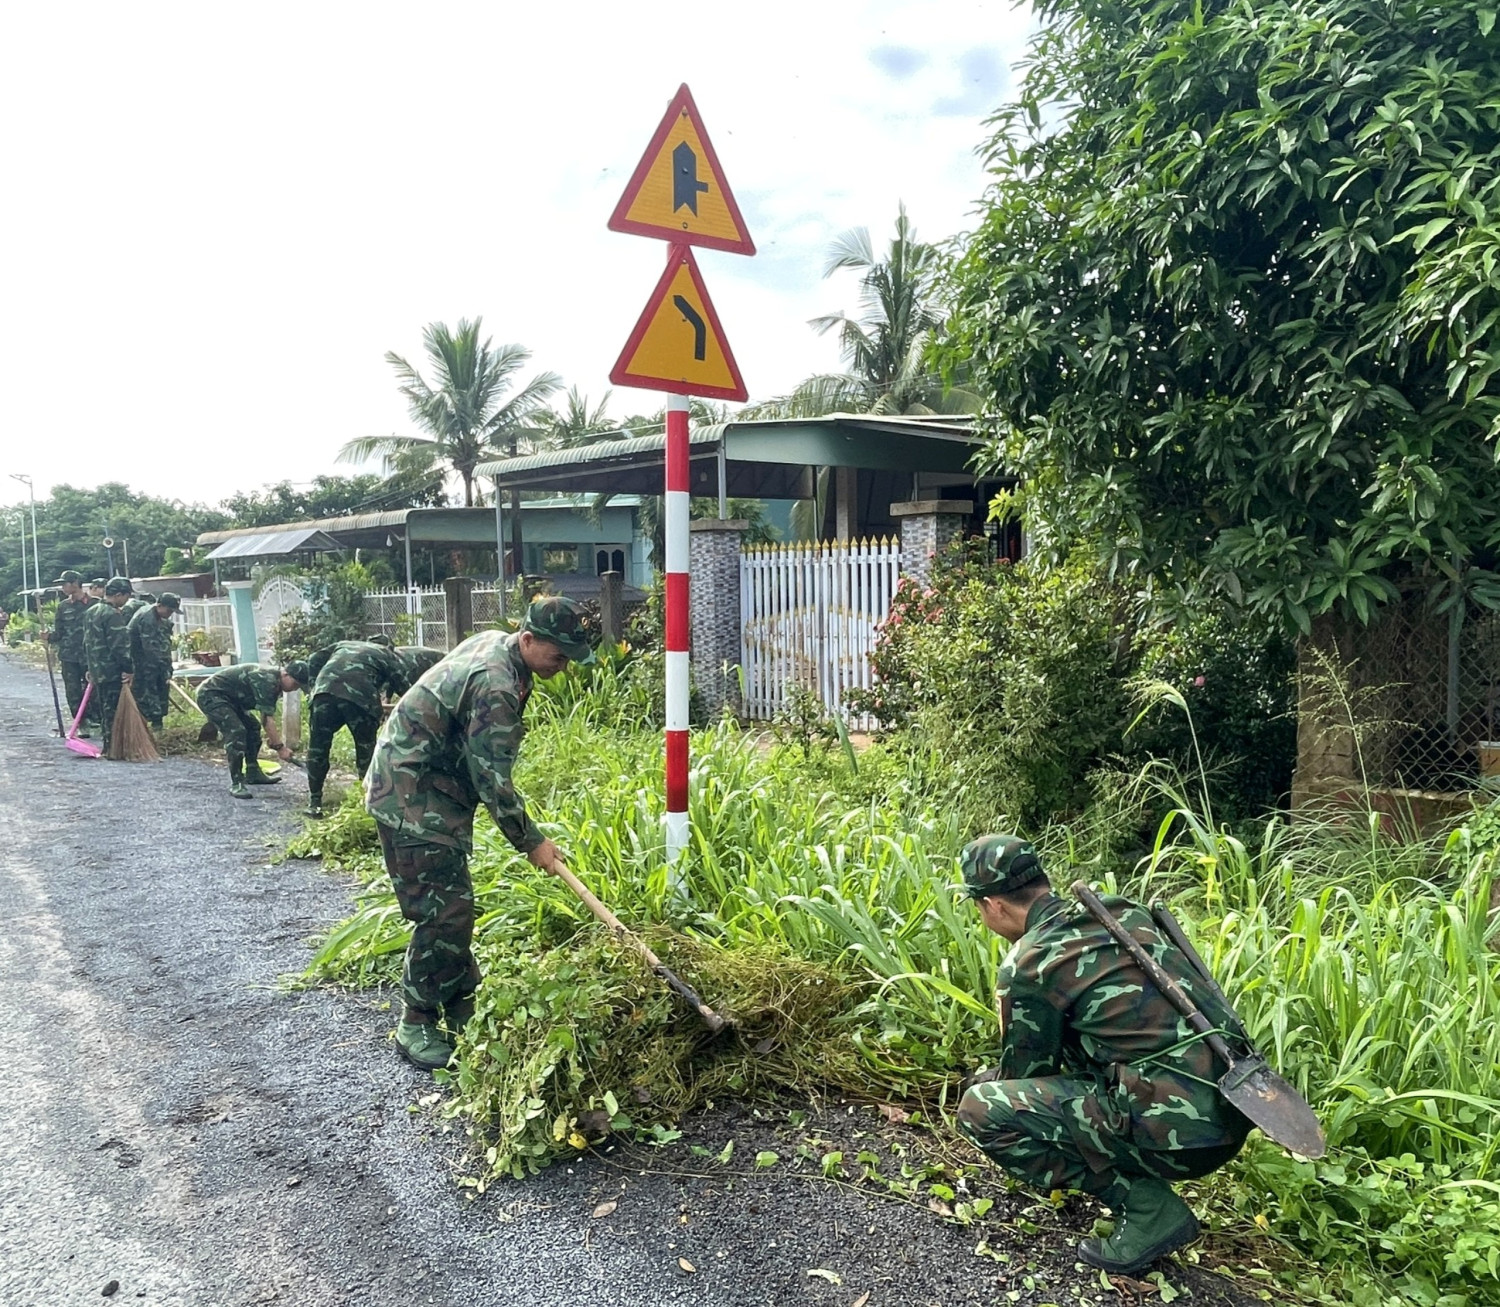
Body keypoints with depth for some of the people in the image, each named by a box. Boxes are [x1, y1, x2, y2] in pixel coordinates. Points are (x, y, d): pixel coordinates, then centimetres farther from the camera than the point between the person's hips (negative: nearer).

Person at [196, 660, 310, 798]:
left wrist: (273, 737, -1)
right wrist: (280, 748, -24)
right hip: (210, 695, -11)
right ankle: (236, 783, -19)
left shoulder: (274, 680, 4)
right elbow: (268, 719, -28)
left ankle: (253, 774, 22)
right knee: (236, 731, -22)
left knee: (252, 726, 15)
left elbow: (267, 716, 9)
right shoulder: (266, 680, -28)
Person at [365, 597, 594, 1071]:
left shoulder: (494, 642, 4)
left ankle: (461, 1012, 23)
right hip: (411, 797, -10)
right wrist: (531, 842, -14)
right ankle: (416, 1025, 5)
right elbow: (493, 779, -23)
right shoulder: (496, 686, -26)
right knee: (443, 911, -9)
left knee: (453, 905, 13)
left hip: (436, 789, 10)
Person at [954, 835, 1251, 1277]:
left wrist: (984, 1082, 29)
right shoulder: (1124, 912, 13)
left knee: (981, 1109, -3)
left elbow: (1025, 1075, 7)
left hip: (1178, 1133, -8)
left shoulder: (1027, 966, -8)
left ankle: (1146, 1206, -1)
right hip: (1233, 1115, 9)